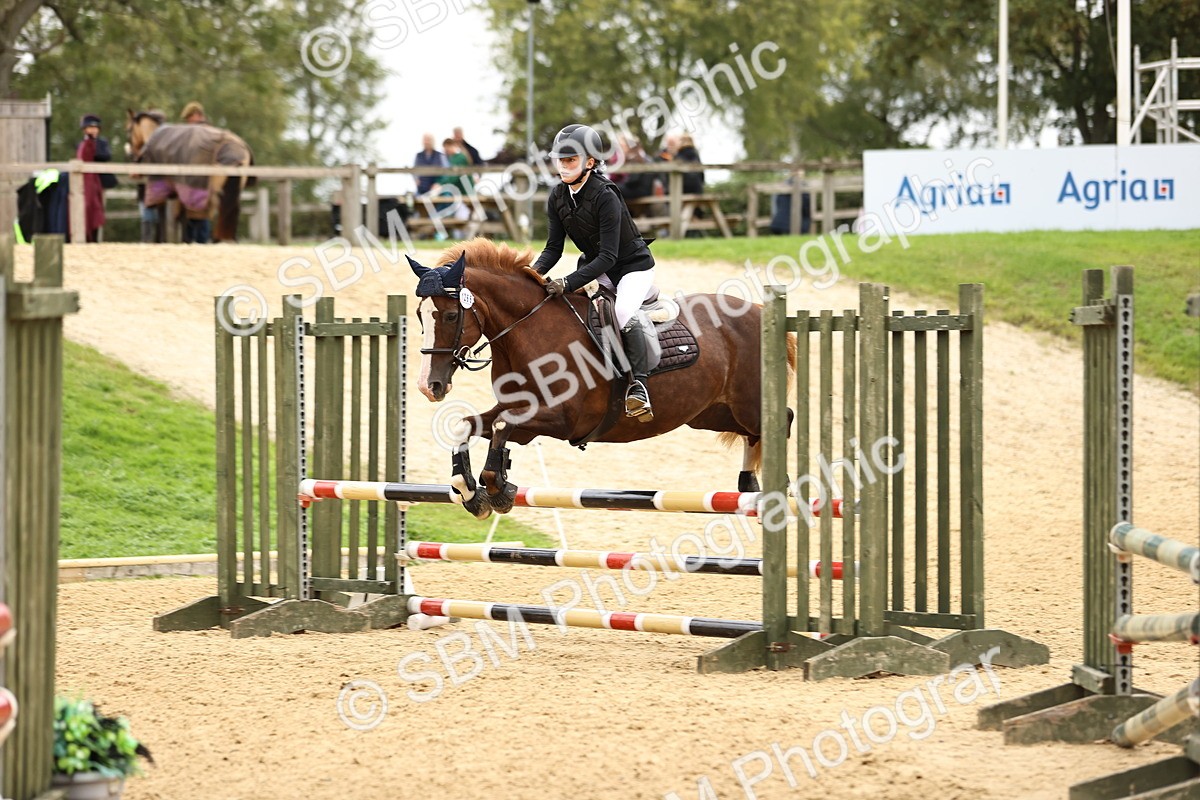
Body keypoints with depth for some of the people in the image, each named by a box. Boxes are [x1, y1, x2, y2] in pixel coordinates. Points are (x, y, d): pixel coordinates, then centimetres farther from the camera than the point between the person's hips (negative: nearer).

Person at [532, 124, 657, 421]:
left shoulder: (605, 196, -28)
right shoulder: (558, 197, -5)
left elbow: (608, 256, -31)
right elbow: (554, 247, -2)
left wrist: (568, 283, -39)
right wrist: (535, 272, -23)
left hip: (634, 266, -8)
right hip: (595, 267, 8)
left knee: (623, 312, -32)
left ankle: (638, 385, -35)